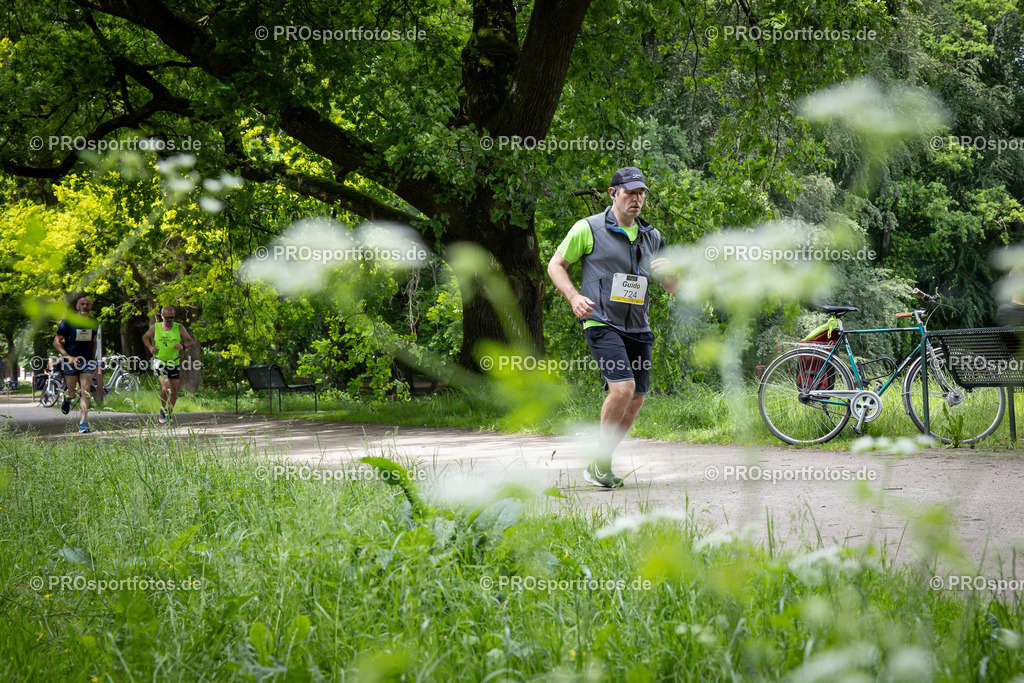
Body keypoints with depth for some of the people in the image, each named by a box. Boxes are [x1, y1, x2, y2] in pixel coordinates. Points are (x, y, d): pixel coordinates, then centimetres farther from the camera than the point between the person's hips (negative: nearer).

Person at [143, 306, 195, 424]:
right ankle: (163, 411, 0)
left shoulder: (179, 328, -2)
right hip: (159, 360, -2)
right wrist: (150, 347, -4)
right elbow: (145, 337, 15)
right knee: (165, 386, -21)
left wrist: (183, 346, -16)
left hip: (174, 362, 2)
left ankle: (169, 414, 23)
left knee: (174, 390, 4)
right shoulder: (155, 328, -3)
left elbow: (191, 341, 5)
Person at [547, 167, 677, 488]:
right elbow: (555, 265, 4)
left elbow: (673, 289, 15)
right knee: (623, 388, -22)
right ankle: (599, 461, -5)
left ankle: (599, 464, 21)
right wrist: (573, 296, -13)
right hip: (601, 323, -6)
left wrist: (668, 272, -9)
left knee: (636, 400, 5)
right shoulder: (588, 229, -3)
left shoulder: (652, 236, 11)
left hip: (637, 328, 6)